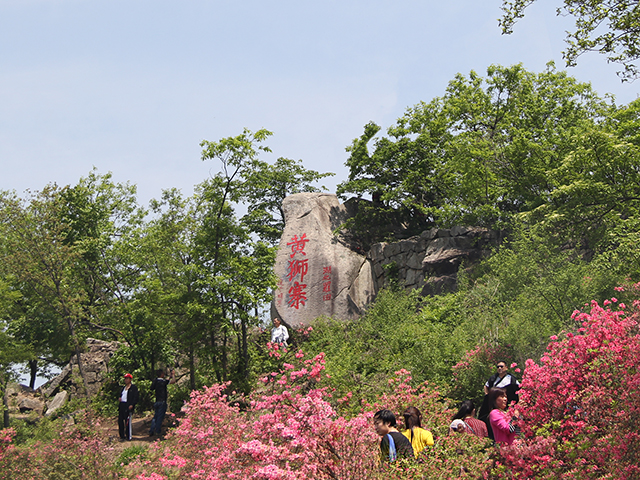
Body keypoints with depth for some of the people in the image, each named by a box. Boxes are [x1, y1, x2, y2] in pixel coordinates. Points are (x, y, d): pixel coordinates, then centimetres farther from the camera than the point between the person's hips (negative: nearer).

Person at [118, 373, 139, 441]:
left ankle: (128, 437, 1)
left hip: (128, 406, -8)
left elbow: (136, 397, -9)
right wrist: (119, 398, 7)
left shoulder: (133, 387, -4)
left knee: (127, 422, -6)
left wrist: (132, 405, -18)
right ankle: (122, 436, 18)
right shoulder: (124, 387, 20)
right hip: (121, 405, 8)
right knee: (120, 421, 8)